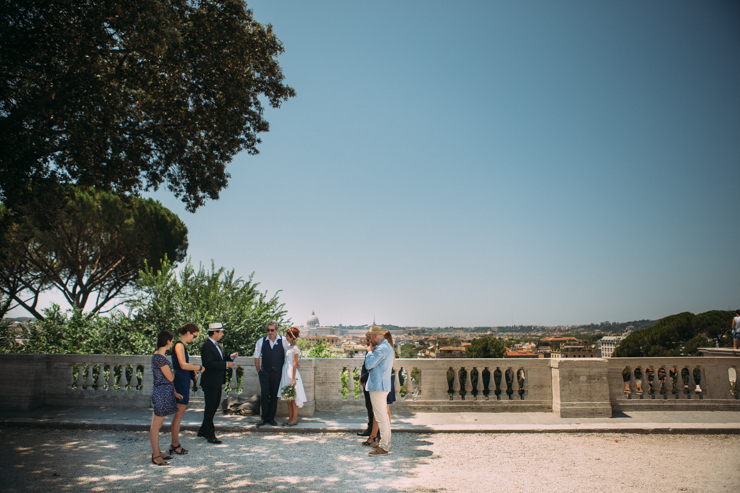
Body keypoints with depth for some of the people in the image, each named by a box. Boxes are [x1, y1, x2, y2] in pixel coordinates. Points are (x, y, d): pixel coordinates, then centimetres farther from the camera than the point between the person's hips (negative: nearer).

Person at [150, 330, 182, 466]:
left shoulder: (157, 355, 13)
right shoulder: (160, 357, -19)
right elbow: (170, 378, -13)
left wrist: (174, 392, 19)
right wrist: (174, 371, 9)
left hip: (164, 392, 10)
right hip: (162, 392, -10)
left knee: (156, 424, 16)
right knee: (156, 425, -1)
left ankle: (157, 452, 26)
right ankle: (156, 456, 6)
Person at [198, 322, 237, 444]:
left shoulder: (215, 345, 14)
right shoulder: (207, 346, -18)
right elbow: (209, 363, -27)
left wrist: (230, 357, 7)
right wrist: (226, 364, -23)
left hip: (217, 382, 10)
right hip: (210, 382, -10)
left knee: (214, 406, 18)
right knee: (210, 408, 0)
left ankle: (203, 430, 32)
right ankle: (210, 436, 10)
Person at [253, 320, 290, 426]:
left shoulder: (283, 341, -1)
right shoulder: (261, 341, 2)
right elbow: (256, 357, 8)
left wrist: (294, 364, -8)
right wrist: (259, 371, 5)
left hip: (277, 372, 0)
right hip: (265, 373, 0)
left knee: (274, 395, 5)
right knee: (265, 395, -1)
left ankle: (271, 418, 16)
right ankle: (264, 418, 11)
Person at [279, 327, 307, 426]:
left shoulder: (295, 348, -14)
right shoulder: (290, 347, 12)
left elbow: (295, 364, -16)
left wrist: (293, 378, -18)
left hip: (291, 372, -9)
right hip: (286, 373, 9)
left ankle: (295, 419, 6)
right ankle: (290, 417, 18)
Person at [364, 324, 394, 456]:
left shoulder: (381, 349, -19)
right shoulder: (388, 347, 15)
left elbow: (368, 365, -19)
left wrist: (370, 352, -5)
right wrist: (372, 351, 11)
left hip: (378, 386, -11)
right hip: (384, 385, 11)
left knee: (381, 417, -6)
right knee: (384, 416, 17)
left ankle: (383, 447, -1)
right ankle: (387, 443, 25)